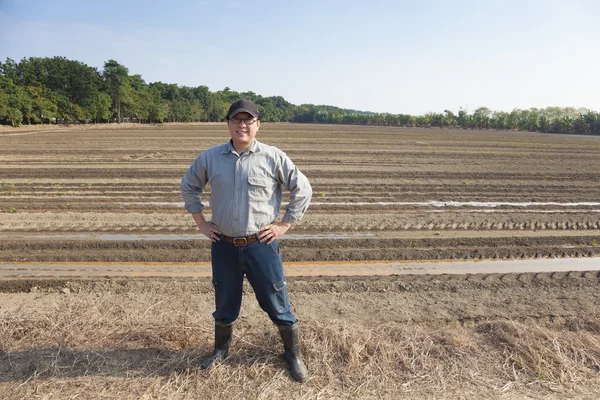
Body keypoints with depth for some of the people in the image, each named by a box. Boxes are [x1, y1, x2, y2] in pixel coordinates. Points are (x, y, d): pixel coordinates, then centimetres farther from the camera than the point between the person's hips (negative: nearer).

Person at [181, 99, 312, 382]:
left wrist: (284, 224, -5)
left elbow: (303, 189, -2)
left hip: (261, 245, -2)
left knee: (276, 303, 8)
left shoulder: (273, 157, -8)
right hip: (223, 246, 3)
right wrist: (201, 222, 8)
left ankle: (293, 354, 30)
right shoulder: (210, 157, 0)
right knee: (224, 303, 20)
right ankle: (221, 349, 44)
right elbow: (188, 187, 16)